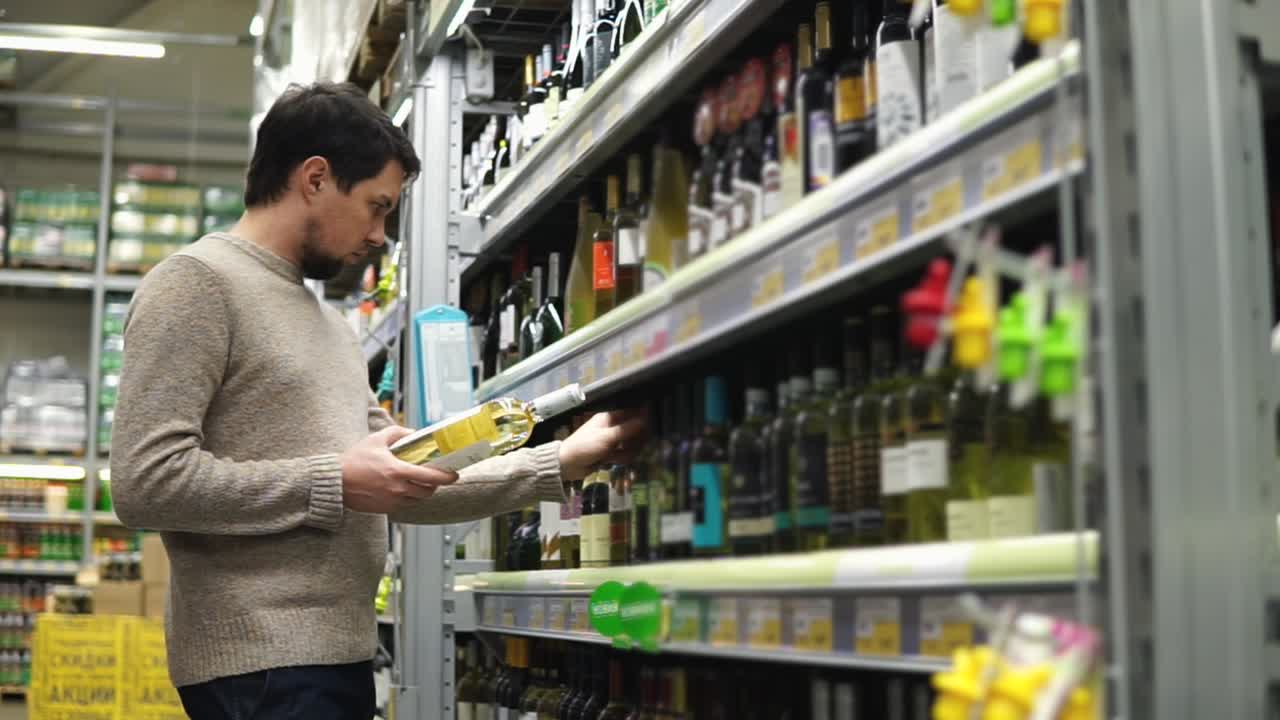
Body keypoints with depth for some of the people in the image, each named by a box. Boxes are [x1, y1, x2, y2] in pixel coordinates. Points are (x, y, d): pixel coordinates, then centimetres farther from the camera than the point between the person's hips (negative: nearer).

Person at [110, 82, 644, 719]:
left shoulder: (330, 323, 20)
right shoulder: (195, 283, -7)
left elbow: (406, 490, 17)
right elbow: (145, 481, -18)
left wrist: (564, 462, 11)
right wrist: (334, 483, -16)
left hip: (336, 654, 9)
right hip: (262, 664, -9)